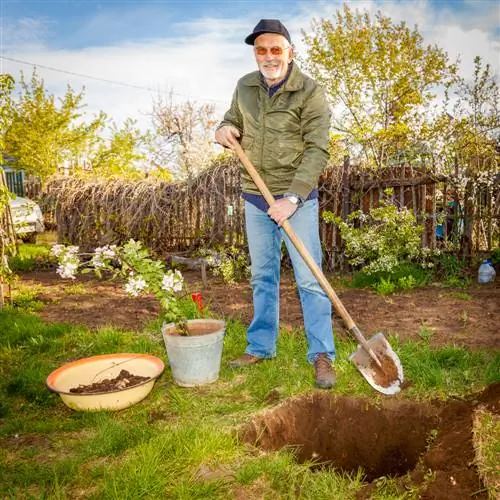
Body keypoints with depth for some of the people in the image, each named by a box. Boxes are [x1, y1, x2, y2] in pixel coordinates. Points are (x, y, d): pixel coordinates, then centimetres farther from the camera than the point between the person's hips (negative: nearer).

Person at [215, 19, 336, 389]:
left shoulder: (310, 92, -10)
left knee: (309, 278, -4)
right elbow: (232, 121, 20)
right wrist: (224, 130, -6)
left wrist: (293, 198, -24)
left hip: (298, 199, -4)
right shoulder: (245, 87, 5)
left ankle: (322, 355, 7)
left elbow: (318, 151, -15)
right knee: (262, 276, 12)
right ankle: (261, 347, 25)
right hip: (255, 198, 5)